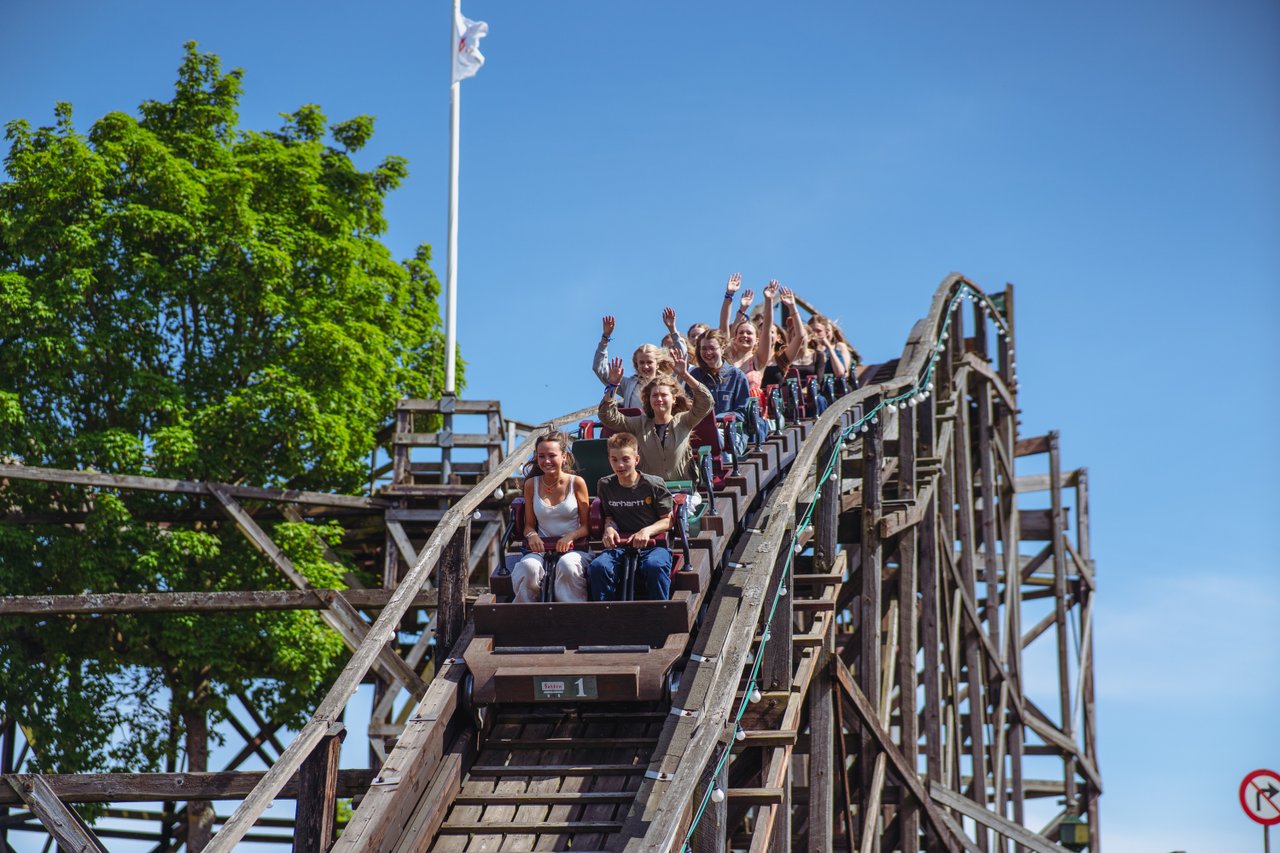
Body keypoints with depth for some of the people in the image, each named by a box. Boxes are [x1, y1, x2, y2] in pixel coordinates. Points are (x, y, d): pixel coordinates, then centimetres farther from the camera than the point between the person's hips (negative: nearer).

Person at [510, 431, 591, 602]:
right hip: (541, 548, 2)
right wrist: (532, 535, -8)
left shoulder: (576, 483, 2)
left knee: (567, 565, -37)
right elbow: (529, 524, 15)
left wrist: (571, 536, -17)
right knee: (529, 567, -33)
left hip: (574, 548, -2)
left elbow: (586, 525, 4)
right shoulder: (531, 484, 9)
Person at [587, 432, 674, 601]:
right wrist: (609, 528, -3)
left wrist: (648, 531, -18)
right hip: (620, 546, 3)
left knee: (654, 566, -39)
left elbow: (668, 520, 1)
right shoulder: (605, 485, 10)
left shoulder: (654, 484, -1)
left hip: (653, 544, -3)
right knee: (598, 567, -30)